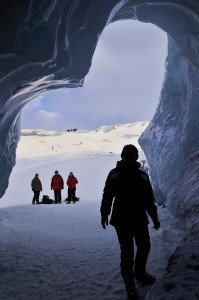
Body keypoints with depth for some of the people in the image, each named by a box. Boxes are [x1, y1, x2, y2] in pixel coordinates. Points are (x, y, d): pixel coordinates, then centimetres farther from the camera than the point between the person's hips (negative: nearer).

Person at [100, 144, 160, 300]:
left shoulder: (142, 175, 7)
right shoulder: (115, 174, -1)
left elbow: (149, 198, 13)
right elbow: (107, 195, 0)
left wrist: (154, 217, 15)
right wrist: (104, 214, -3)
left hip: (140, 219, 4)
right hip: (122, 220, -4)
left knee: (144, 247, 14)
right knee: (127, 251, -1)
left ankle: (140, 272, 38)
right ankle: (129, 282, 14)